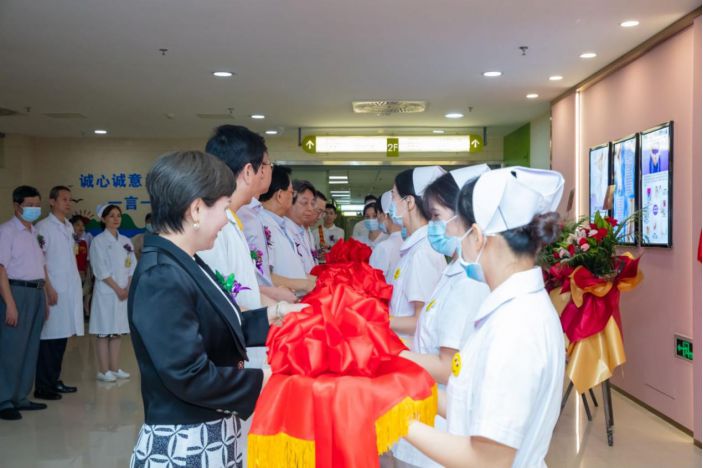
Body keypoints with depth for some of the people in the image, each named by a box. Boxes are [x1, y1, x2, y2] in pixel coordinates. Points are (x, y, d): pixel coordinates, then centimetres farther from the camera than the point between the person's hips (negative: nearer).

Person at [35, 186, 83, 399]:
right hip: (53, 291, -7)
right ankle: (43, 387, 3)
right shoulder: (43, 227, -6)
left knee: (62, 336, 10)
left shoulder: (69, 227, 16)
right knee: (49, 338, -4)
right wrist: (49, 289, -15)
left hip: (70, 291, 7)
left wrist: (77, 285, 14)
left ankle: (54, 381, 20)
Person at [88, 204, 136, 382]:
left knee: (118, 331, 9)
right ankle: (103, 371, 1)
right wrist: (117, 289, -13)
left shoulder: (126, 242, 12)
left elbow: (132, 267, 9)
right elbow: (101, 270, -11)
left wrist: (128, 288, -5)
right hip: (106, 292, -6)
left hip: (125, 292, 6)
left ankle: (114, 368, 15)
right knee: (104, 332, -3)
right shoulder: (99, 241, -4)